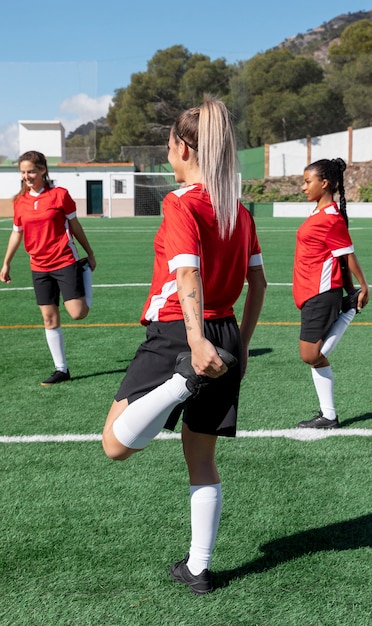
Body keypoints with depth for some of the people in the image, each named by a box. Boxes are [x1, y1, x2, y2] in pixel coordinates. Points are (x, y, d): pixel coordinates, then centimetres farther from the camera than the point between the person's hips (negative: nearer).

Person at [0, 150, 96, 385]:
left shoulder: (60, 194, -8)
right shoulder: (20, 201, 4)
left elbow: (75, 226, 1)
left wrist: (90, 254, 6)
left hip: (65, 262, -4)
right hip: (39, 267, 4)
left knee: (78, 313, -11)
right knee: (49, 318, 4)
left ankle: (85, 271, 21)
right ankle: (61, 369, 14)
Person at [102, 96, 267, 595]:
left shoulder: (181, 204, -9)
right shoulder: (240, 211, 11)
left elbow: (188, 274, -24)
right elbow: (258, 282, 14)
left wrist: (196, 338, -35)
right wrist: (240, 345, 20)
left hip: (175, 334, -7)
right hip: (225, 337, 7)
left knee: (117, 444, -5)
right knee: (202, 461, 15)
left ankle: (187, 378, -24)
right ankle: (199, 568, 22)